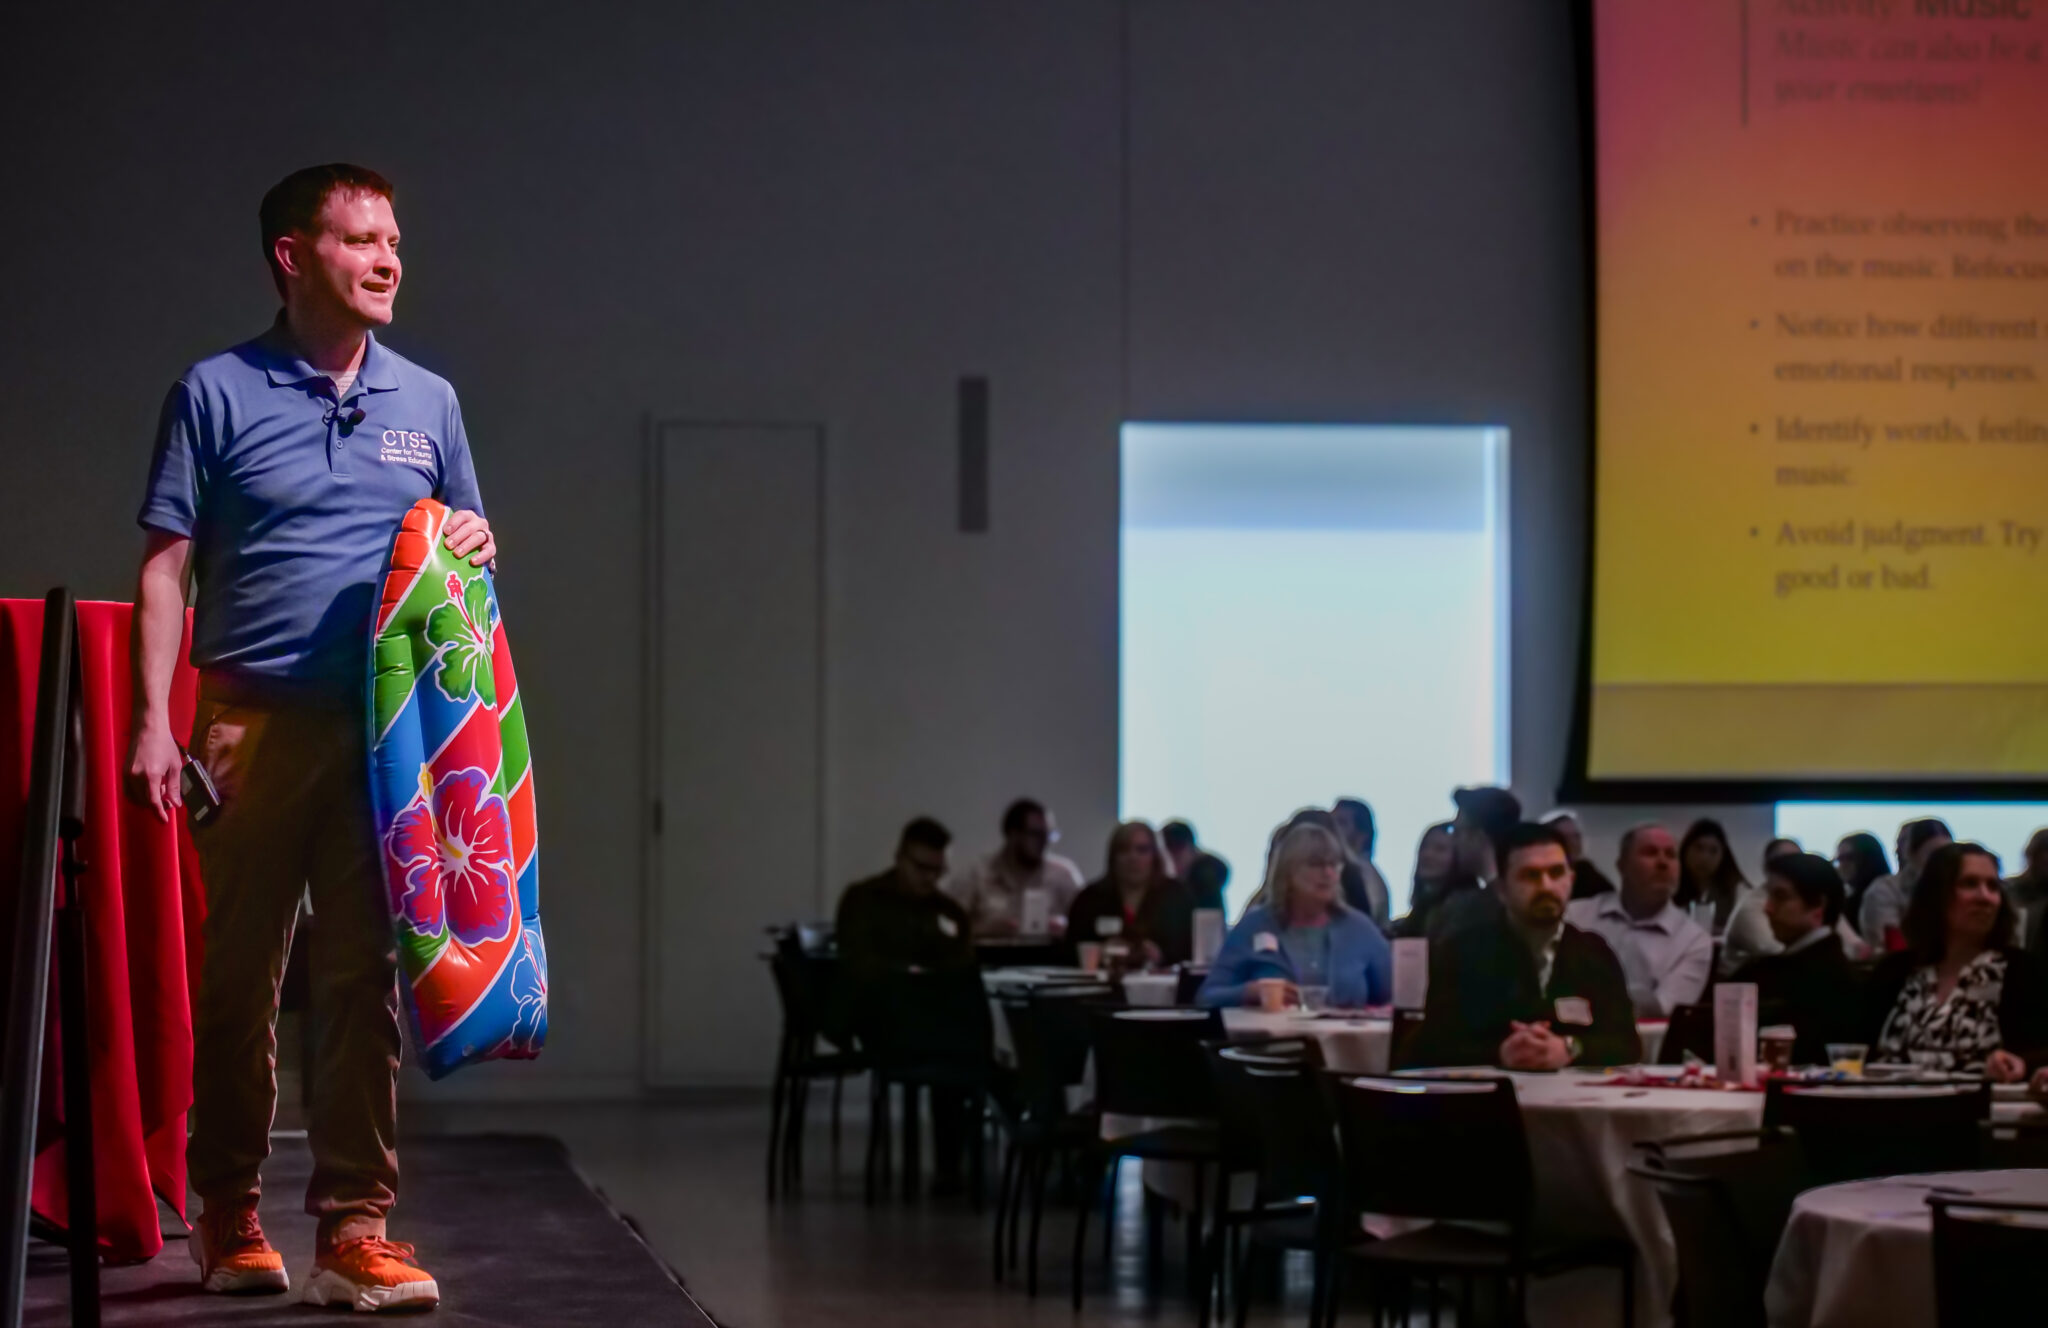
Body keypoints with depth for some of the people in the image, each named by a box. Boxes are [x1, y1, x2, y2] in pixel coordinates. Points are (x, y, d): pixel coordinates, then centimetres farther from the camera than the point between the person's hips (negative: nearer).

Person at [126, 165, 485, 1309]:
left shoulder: (429, 400, 14)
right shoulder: (217, 394, 4)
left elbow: (468, 539, 24)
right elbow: (166, 568, 1)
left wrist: (478, 547, -1)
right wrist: (153, 720, -8)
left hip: (387, 728, 2)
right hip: (253, 723, -2)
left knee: (366, 975, -2)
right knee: (238, 976, 3)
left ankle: (355, 1228, 0)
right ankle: (231, 1217, 17)